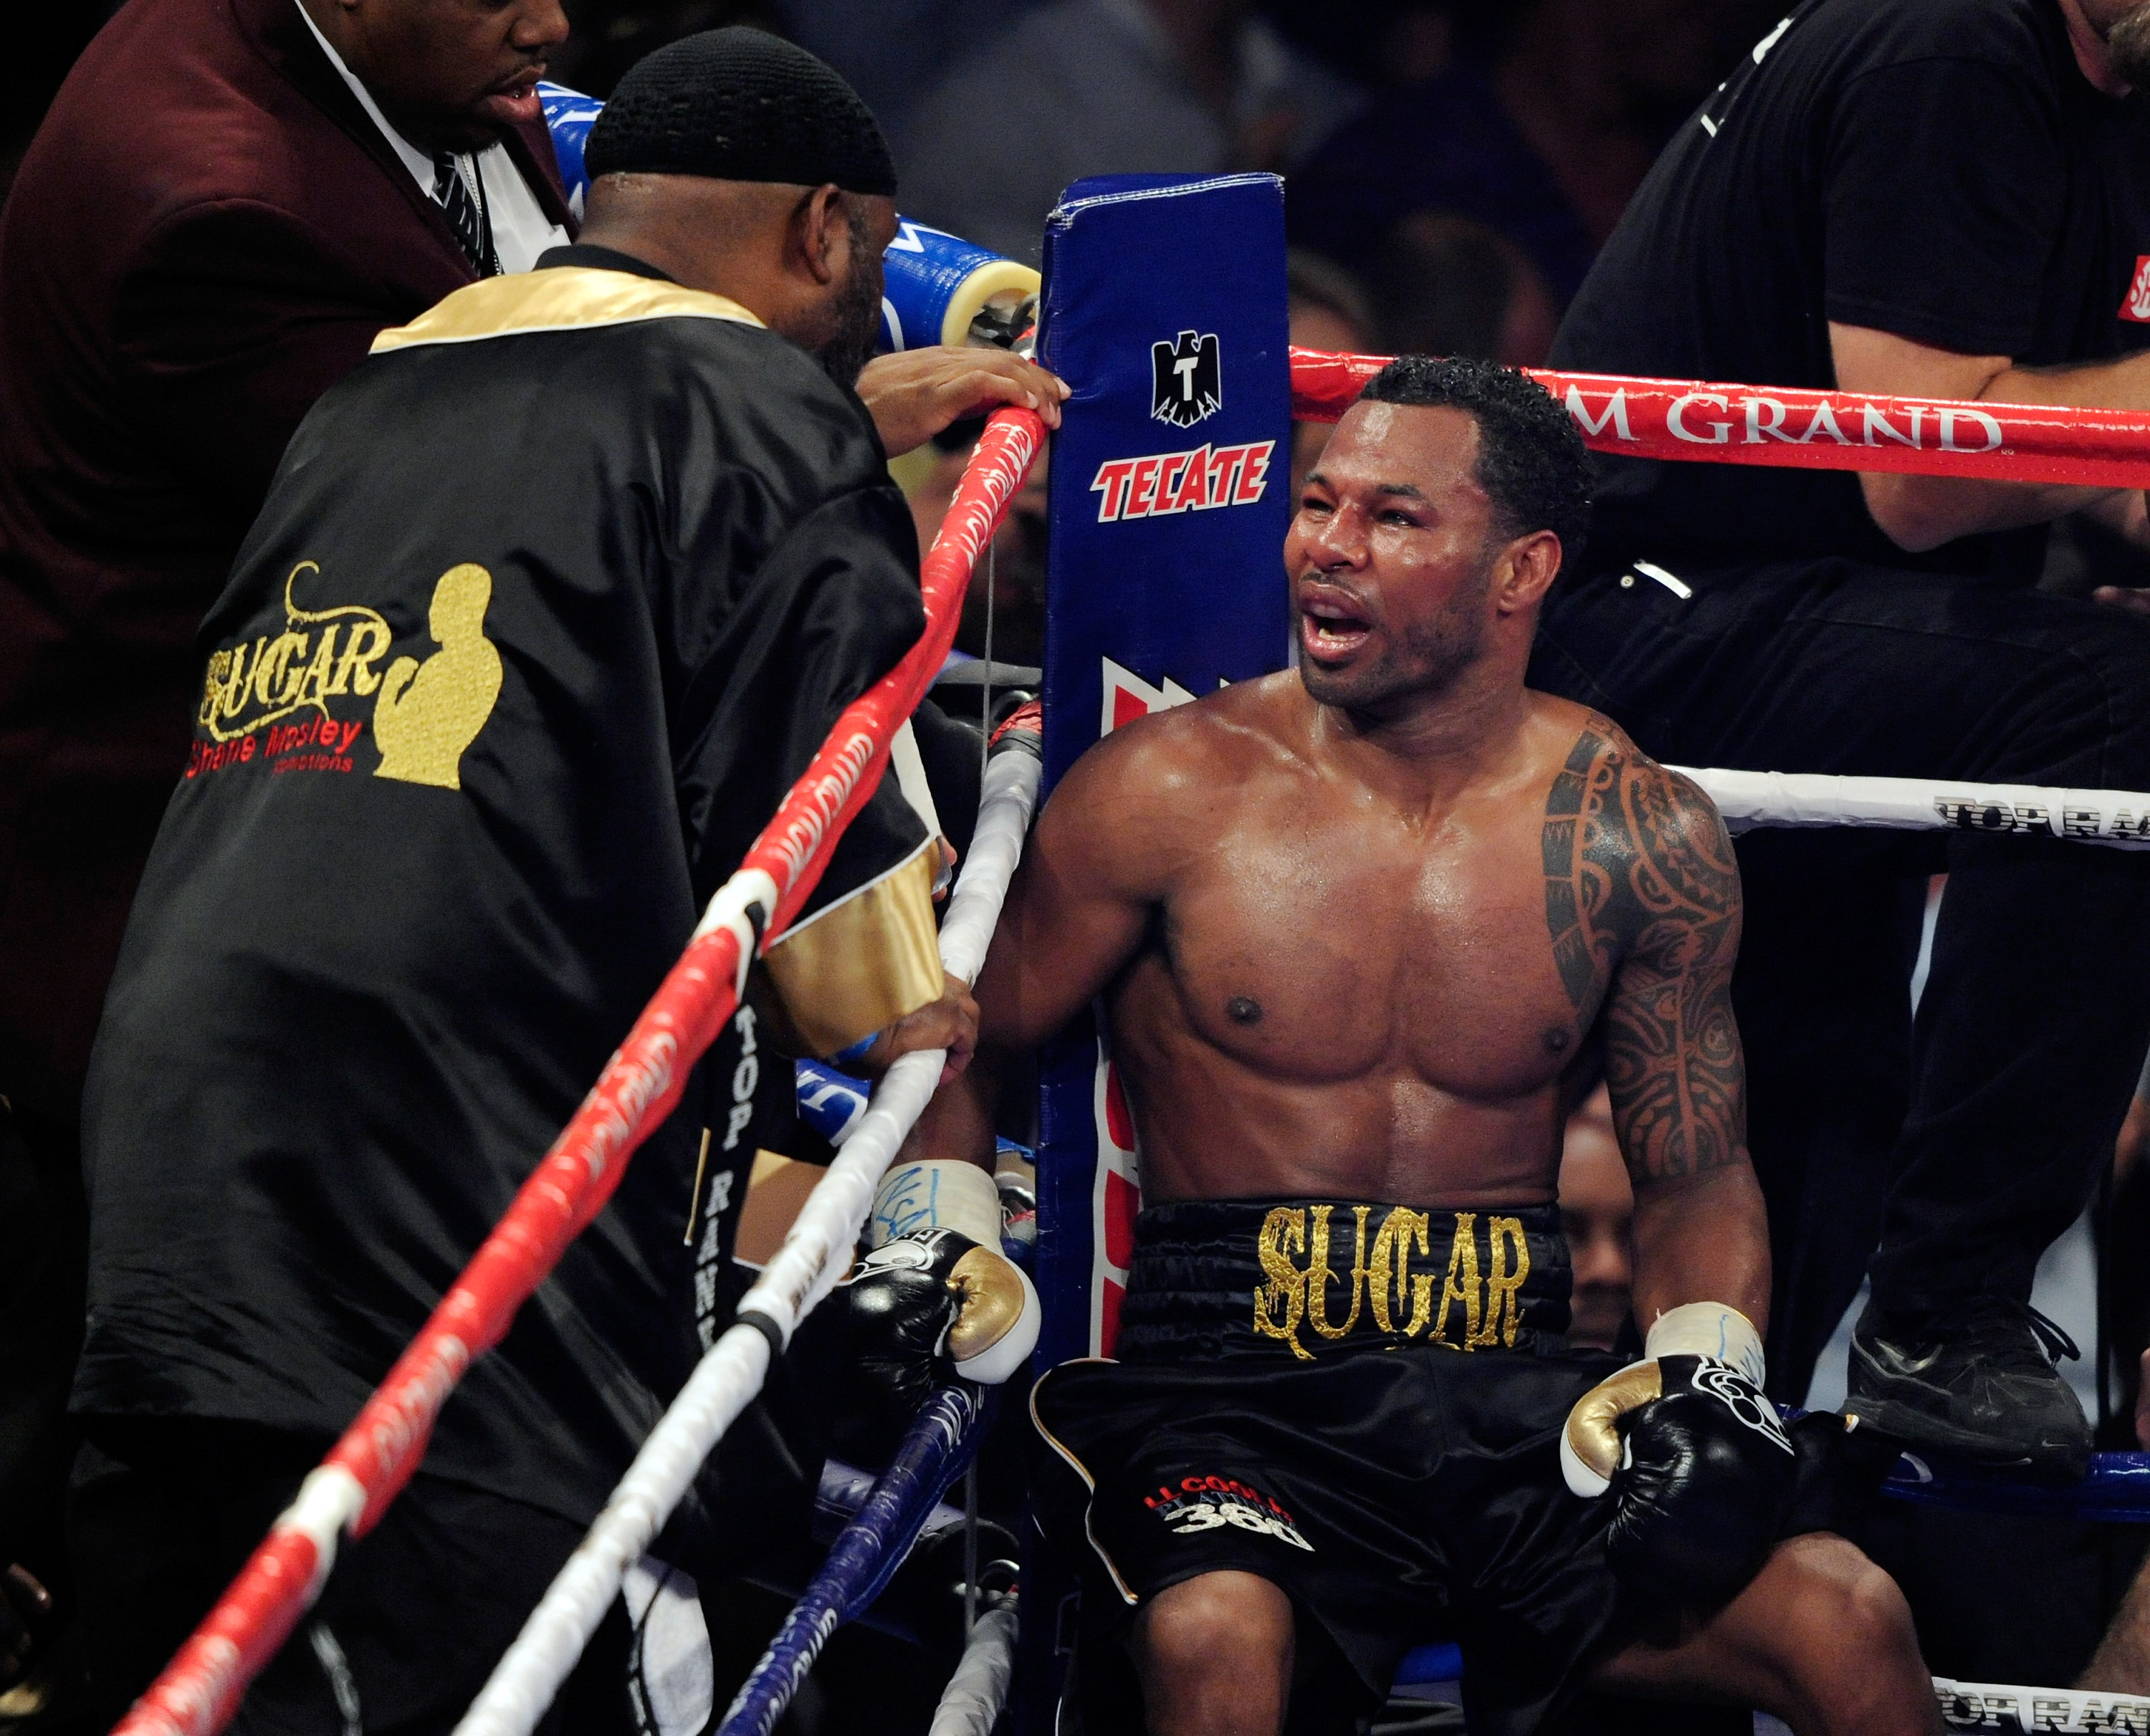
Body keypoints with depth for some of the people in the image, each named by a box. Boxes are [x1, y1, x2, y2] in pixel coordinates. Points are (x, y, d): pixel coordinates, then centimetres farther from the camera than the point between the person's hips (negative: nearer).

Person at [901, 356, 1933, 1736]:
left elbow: (1698, 1174, 14)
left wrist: (1707, 1368, -4)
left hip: (1514, 1390, 2)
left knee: (1848, 1616, -22)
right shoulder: (1170, 791, 0)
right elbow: (961, 1051, 10)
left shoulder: (1642, 835, 6)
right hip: (1229, 1385, -2)